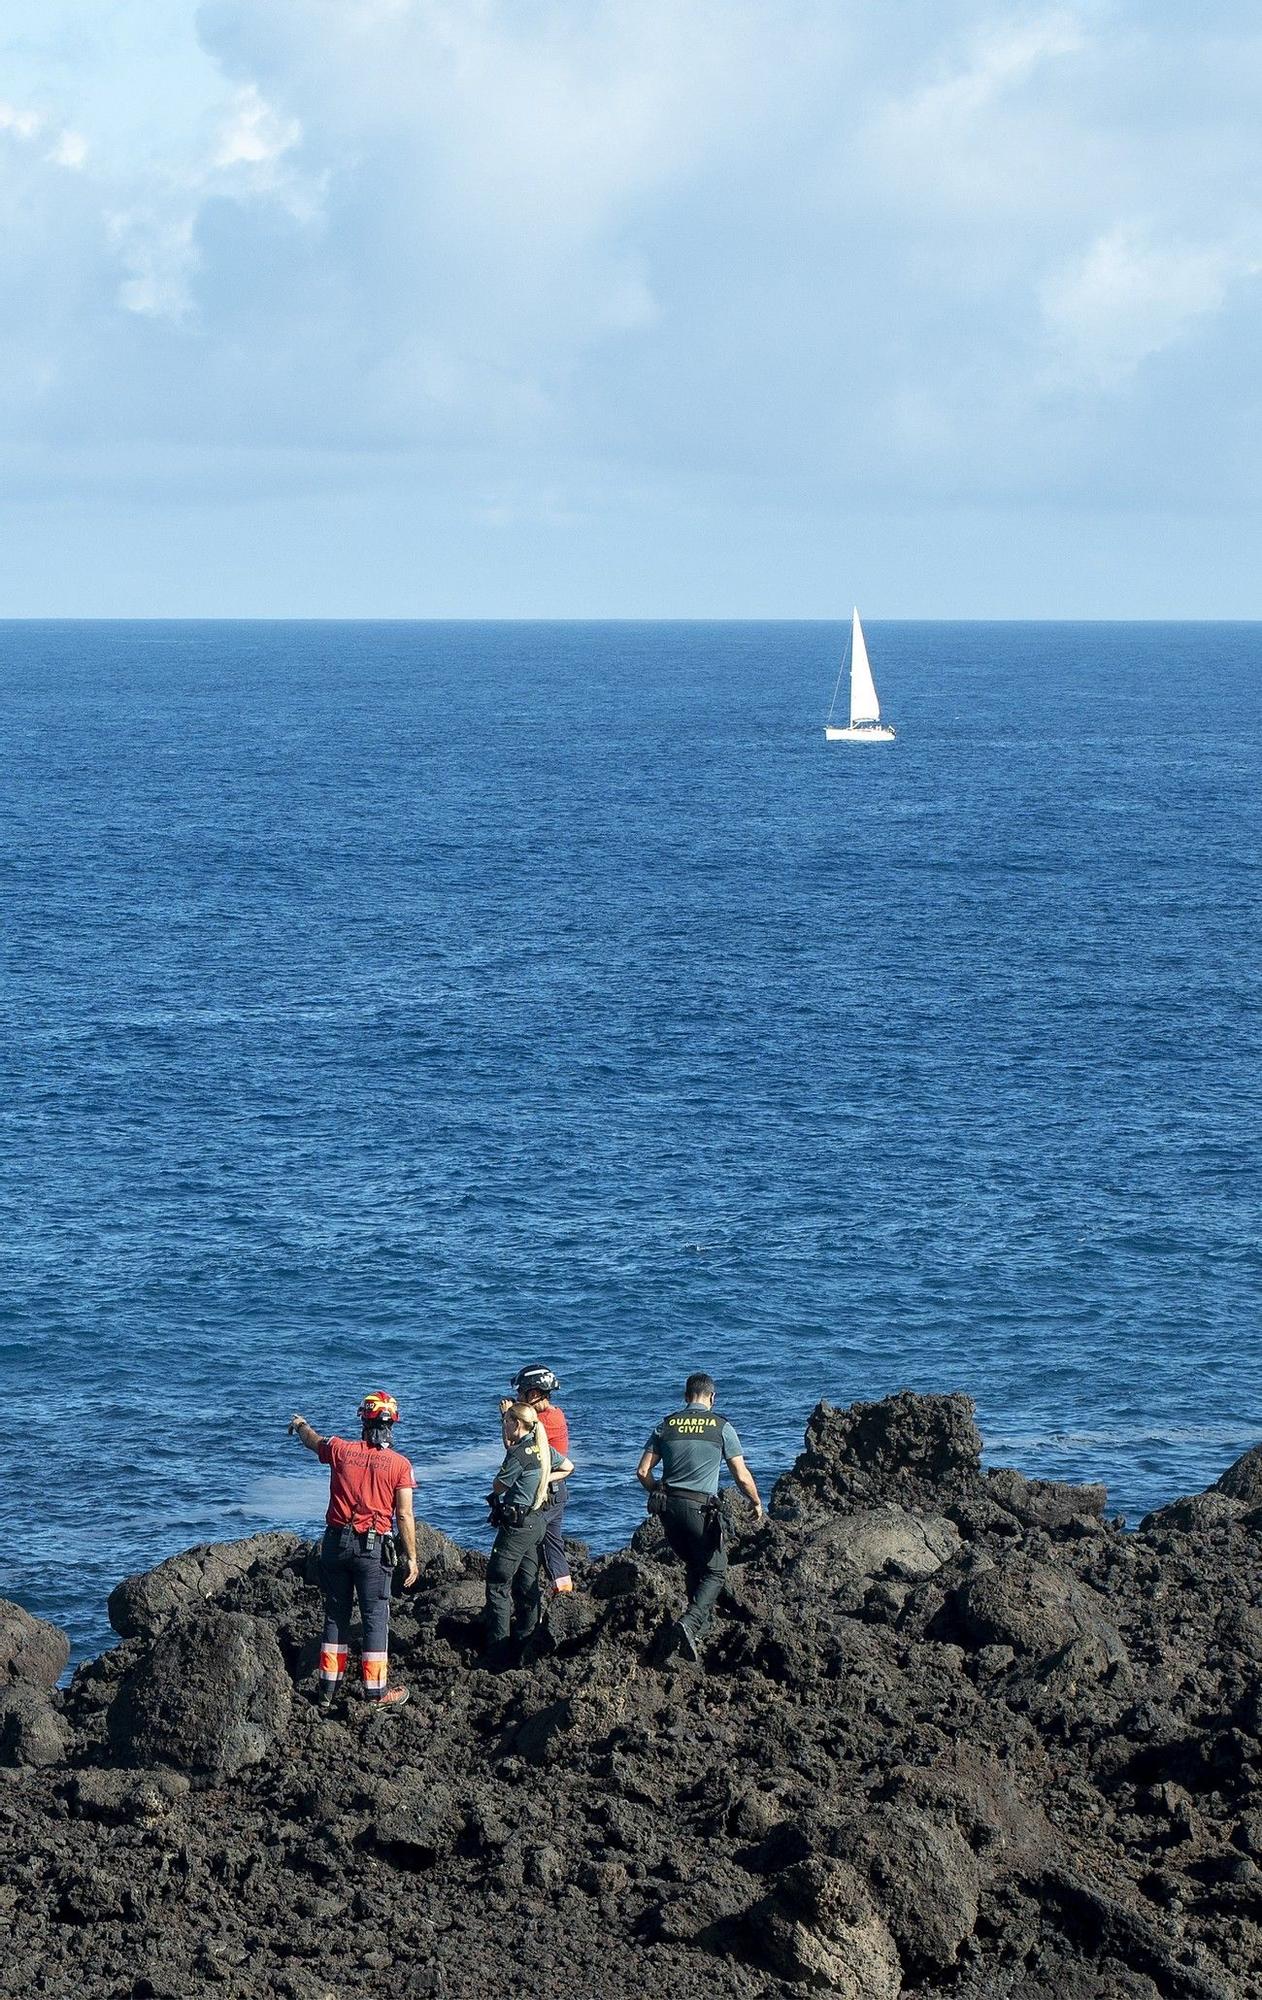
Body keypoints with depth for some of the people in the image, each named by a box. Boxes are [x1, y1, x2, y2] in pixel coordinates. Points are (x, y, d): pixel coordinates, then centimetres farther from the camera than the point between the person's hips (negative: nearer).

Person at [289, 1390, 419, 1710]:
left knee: (336, 1614, 13)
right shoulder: (399, 1464, -8)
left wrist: (300, 1425, 45)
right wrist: (411, 1558, 0)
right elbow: (404, 1515, -9)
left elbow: (312, 1440, 22)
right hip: (373, 1548, -3)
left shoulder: (341, 1450, -1)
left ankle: (329, 1687, 18)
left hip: (336, 1542, 3)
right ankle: (376, 1691, 4)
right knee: (375, 1617, 3)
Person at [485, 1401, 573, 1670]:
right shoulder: (544, 1449, 6)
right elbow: (568, 1468, 22)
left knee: (498, 1585, -3)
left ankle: (498, 1659, -6)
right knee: (527, 1585, 14)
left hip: (517, 1524, -9)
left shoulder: (518, 1454, -20)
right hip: (539, 1522, 9)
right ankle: (525, 1646, 19)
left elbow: (498, 1486, -8)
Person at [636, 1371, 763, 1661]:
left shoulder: (666, 1425, 7)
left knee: (694, 1566, 23)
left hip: (668, 1506, 4)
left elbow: (643, 1471, 6)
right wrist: (756, 1504, 17)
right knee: (715, 1571, 5)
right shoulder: (720, 1426, -1)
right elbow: (742, 1476, 0)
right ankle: (690, 1623, -16)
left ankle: (702, 1623, 25)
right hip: (700, 1507, -4)